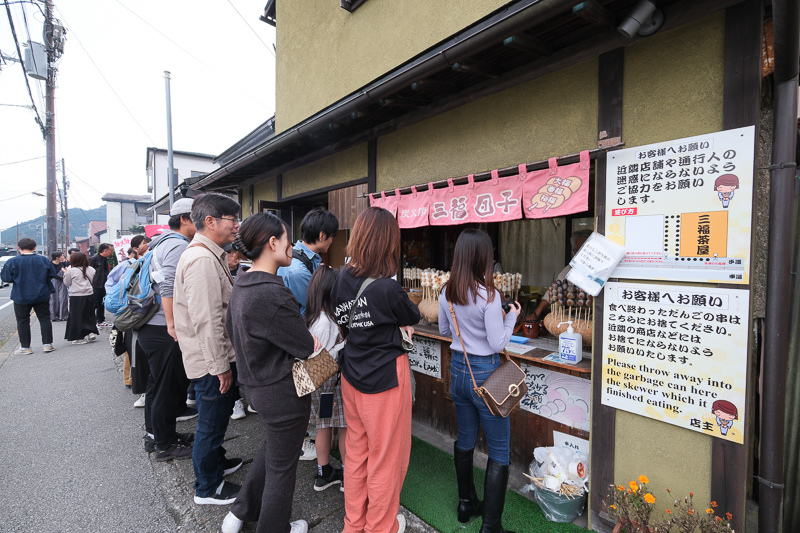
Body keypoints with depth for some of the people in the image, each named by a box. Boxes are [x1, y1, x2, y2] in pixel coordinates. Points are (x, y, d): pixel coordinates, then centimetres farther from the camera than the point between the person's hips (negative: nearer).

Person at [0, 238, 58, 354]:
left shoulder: (12, 262, -10)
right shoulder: (44, 260, -5)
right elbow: (52, 274, 2)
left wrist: (18, 278, 13)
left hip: (21, 297, -1)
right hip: (42, 296, 1)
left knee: (23, 321, 9)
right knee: (44, 318, 9)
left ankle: (25, 347, 13)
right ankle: (48, 343, 9)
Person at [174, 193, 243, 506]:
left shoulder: (212, 256, 11)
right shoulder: (202, 260, -24)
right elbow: (206, 321, -27)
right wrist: (221, 367, -21)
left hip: (217, 357, 10)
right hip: (211, 361, -10)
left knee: (216, 418, 26)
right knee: (211, 423, 8)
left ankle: (216, 462, 46)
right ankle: (207, 489, 27)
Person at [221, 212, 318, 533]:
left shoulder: (241, 285, 1)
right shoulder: (271, 294, -29)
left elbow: (232, 331, 14)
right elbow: (308, 347, -22)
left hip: (255, 384, 9)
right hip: (282, 391, -9)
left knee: (273, 446, 31)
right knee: (282, 465, 13)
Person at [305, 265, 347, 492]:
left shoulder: (313, 316, 3)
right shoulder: (325, 322, -25)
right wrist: (344, 344, -21)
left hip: (321, 382, 9)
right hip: (332, 381, -9)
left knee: (324, 425, 19)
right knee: (346, 426, 7)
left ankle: (324, 473, 33)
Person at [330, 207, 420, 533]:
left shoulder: (341, 279, -5)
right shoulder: (387, 289, -25)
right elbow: (413, 319, -6)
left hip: (352, 375, 7)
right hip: (384, 379, -7)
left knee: (357, 450, 23)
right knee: (386, 457, 15)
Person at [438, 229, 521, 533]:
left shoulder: (446, 293, -2)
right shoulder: (488, 296, -21)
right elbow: (498, 344, -17)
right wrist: (512, 316, -4)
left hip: (458, 370, 7)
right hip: (485, 374, -6)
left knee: (465, 440, 22)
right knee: (499, 452, 9)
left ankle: (466, 504, 40)